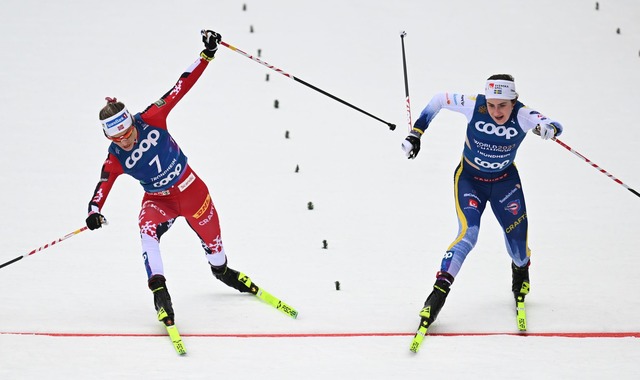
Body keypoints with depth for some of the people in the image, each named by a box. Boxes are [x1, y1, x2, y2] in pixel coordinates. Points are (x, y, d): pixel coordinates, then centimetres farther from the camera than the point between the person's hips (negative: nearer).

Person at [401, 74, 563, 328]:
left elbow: (556, 126, -35)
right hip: (470, 179, -1)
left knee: (518, 243, 3)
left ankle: (521, 269, 40)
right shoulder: (474, 106, -26)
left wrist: (548, 128, -59)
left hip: (505, 180, 1)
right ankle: (439, 292, -20)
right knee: (468, 233, -23)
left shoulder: (522, 115, -25)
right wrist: (416, 133, -14)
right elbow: (439, 100, -11)